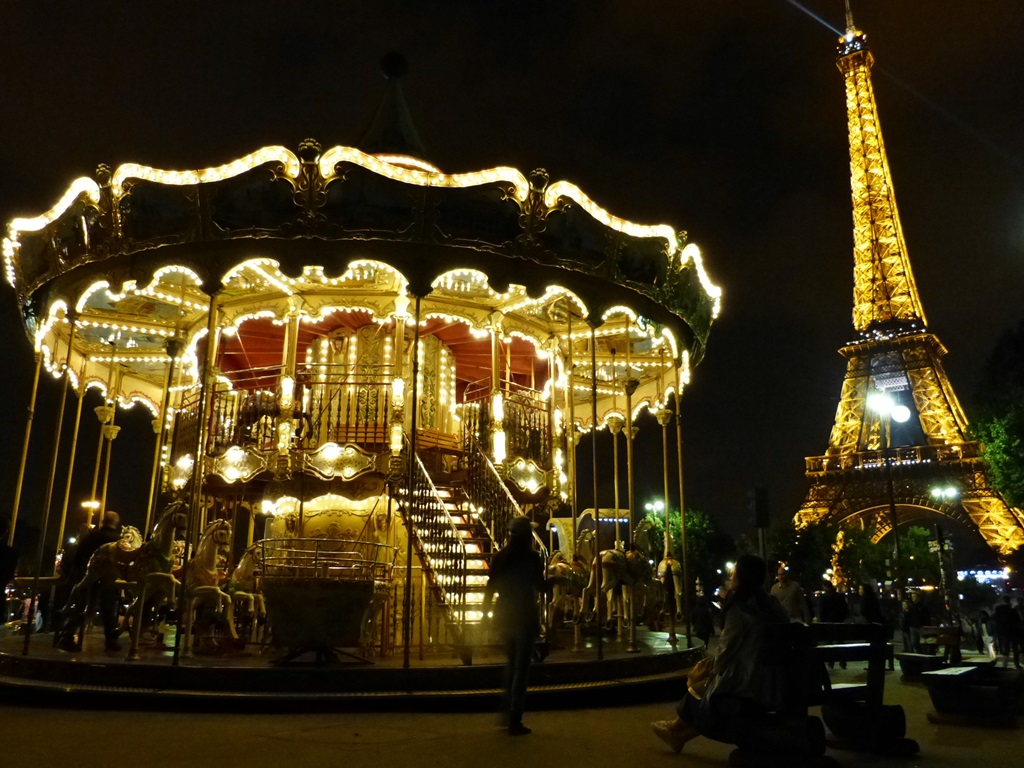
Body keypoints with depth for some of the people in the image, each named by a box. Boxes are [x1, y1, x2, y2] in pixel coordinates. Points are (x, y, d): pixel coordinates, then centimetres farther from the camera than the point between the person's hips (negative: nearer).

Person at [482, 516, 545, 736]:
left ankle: (507, 708, 22)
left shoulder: (500, 557, 1)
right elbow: (540, 587, -5)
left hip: (503, 617, 4)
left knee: (512, 662, 23)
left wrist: (485, 611, 8)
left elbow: (491, 587, 2)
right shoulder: (533, 557, -10)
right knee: (521, 668, 2)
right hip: (525, 617, -4)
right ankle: (515, 720, 3)